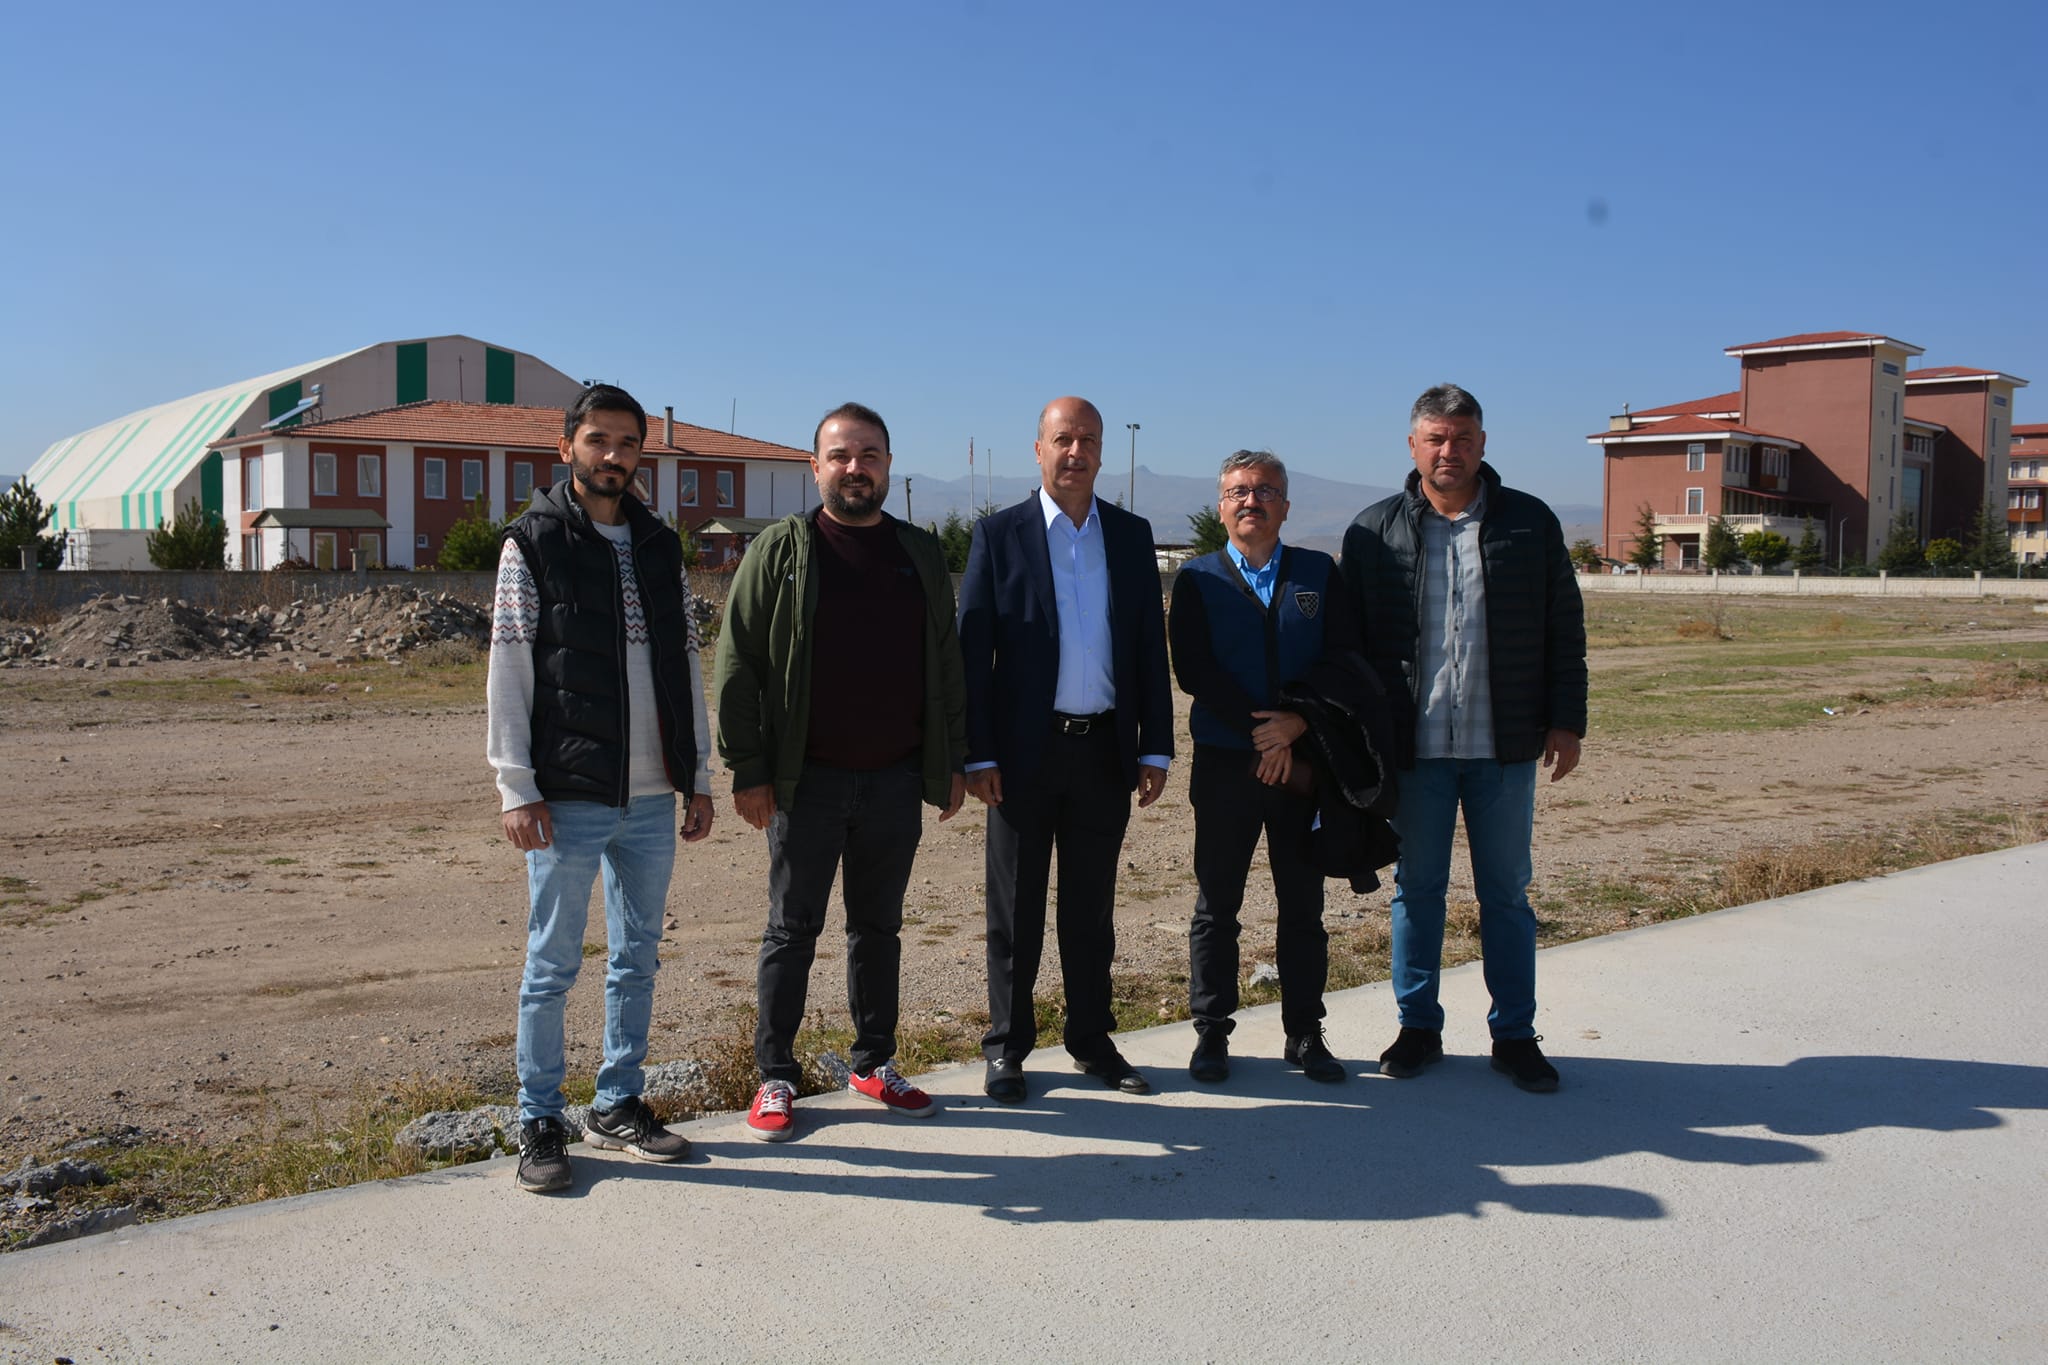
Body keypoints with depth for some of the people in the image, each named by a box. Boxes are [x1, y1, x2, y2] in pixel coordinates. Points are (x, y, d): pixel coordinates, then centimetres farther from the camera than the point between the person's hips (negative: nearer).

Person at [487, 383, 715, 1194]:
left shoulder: (660, 547, 12)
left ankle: (618, 1105, 25)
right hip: (568, 799, -5)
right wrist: (516, 787, -12)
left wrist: (698, 776, 10)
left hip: (651, 799, 5)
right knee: (552, 967, 4)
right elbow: (507, 676, -6)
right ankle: (539, 1122, 16)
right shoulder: (532, 544, -2)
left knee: (637, 959, 12)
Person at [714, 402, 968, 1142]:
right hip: (807, 780, -3)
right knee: (793, 928, 5)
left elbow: (945, 665, 11)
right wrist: (748, 770, -9)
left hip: (896, 781, 3)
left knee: (879, 926, 13)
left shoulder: (920, 553, 8)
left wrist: (951, 762, 8)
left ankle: (874, 1064, 26)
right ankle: (775, 1076, 16)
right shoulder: (781, 550, -3)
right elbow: (738, 666, -5)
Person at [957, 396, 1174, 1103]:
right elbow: (972, 650, -4)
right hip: (1025, 752, -3)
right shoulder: (1000, 533, -2)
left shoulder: (1132, 535, 7)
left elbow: (1151, 647, 8)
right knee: (1015, 910, 7)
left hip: (1105, 750, 3)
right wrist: (977, 755, -10)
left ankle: (1091, 1039, 25)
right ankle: (1007, 1047, 18)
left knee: (1093, 907, 13)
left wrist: (1155, 748, 3)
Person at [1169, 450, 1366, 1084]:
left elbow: (1345, 660, 1)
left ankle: (1305, 1034, 18)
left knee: (1303, 906, 7)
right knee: (1216, 906, 4)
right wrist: (1261, 735, -12)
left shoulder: (1319, 573, 8)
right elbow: (1193, 671, -7)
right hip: (1224, 764, -1)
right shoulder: (1197, 579, 4)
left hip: (1303, 763, 2)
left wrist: (1296, 723, -13)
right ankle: (1211, 1033, 14)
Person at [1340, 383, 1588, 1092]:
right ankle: (1418, 1025, 22)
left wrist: (1566, 720, 1)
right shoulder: (1375, 530, 2)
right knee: (1416, 888, 9)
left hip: (1504, 746, 0)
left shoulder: (1530, 522, 4)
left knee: (1506, 892, 8)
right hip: (1413, 744, 0)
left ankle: (1515, 1034, 19)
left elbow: (1564, 630, 6)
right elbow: (1350, 639, 4)